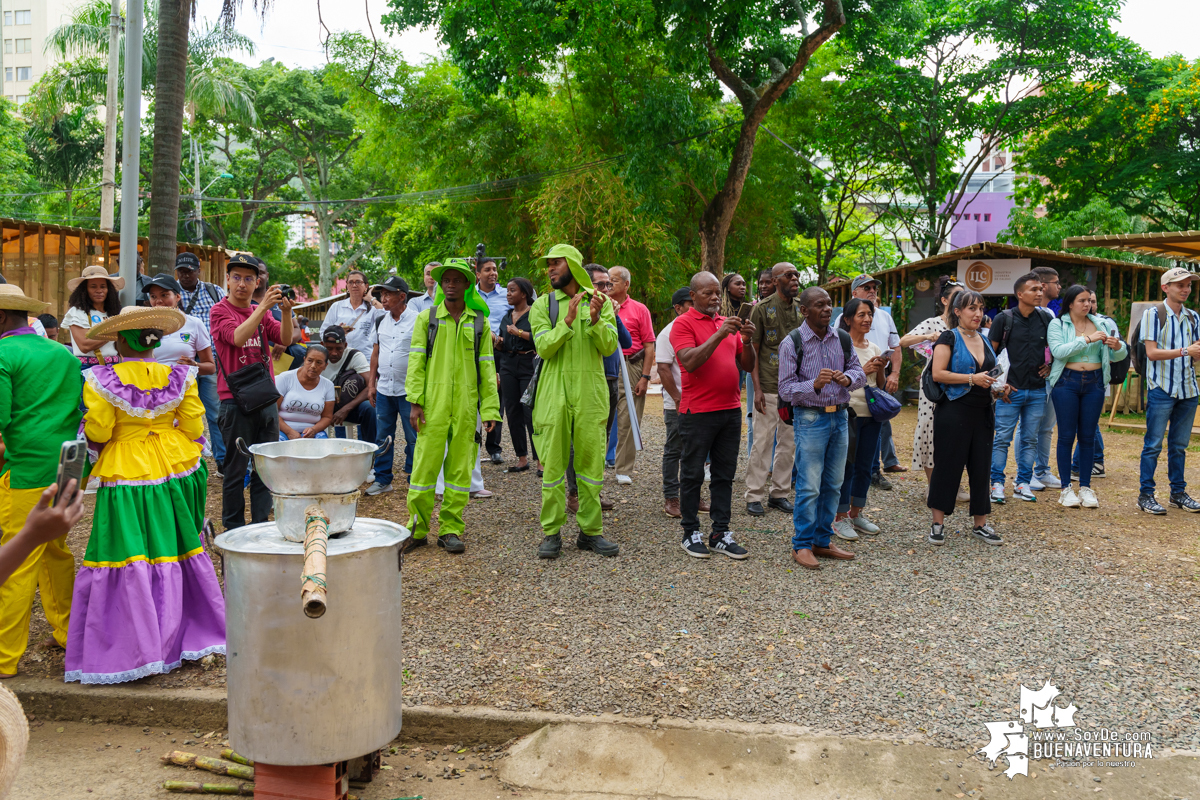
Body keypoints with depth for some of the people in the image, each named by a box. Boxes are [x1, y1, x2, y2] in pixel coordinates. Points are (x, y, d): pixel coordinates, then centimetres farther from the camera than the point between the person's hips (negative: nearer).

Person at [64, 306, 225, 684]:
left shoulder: (102, 381, -9)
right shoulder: (179, 377, -2)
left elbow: (97, 433, -9)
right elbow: (193, 426, 0)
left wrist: (88, 429, 13)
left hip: (125, 477, -3)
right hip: (174, 470, 4)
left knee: (129, 563, 2)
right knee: (175, 551, 16)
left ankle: (136, 649, 4)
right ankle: (192, 635, 24)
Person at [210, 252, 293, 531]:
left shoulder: (262, 312, 14)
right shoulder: (220, 310, -1)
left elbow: (285, 338, 0)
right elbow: (238, 337, -19)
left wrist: (286, 312, -16)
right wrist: (263, 306, -23)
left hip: (266, 399, 5)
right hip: (235, 401, -5)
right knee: (236, 468, 1)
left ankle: (260, 526, 17)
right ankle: (233, 529, 11)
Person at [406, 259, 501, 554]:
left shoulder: (479, 322, 9)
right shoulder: (426, 317, 7)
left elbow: (486, 367, 8)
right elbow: (416, 361, 2)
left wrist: (490, 408, 1)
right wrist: (415, 402, -7)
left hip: (466, 406, 1)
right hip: (433, 405, -1)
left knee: (460, 468, 4)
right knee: (425, 465, -2)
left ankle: (451, 529, 13)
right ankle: (418, 528, 9)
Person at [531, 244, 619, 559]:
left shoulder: (601, 302, 7)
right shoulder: (543, 305, 5)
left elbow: (609, 346, -2)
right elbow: (544, 347, -8)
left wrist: (595, 320, -18)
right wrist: (568, 320, -19)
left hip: (591, 393, 1)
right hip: (554, 394, -1)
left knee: (591, 462, 6)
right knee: (552, 463, 1)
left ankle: (590, 530, 16)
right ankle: (551, 533, 9)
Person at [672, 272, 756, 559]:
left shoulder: (728, 323, 14)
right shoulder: (684, 323, -3)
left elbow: (747, 366, 12)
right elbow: (690, 362, -18)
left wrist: (747, 340, -6)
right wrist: (719, 335, -22)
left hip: (731, 409, 6)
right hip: (698, 412, -6)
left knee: (724, 474, 9)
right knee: (693, 474, 2)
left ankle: (721, 533, 16)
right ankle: (691, 533, 12)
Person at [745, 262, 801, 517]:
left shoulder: (802, 308, 8)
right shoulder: (762, 308, -5)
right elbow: (753, 350, -6)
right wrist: (757, 388, -13)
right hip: (769, 387, -5)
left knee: (789, 442, 9)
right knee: (763, 441, -2)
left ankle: (779, 493, 20)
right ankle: (754, 496, 8)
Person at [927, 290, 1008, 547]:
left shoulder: (985, 340, 14)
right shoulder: (949, 338, -6)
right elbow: (937, 373, -16)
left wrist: (999, 387, 9)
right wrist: (972, 378, -20)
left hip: (982, 412, 7)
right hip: (954, 412, -7)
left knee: (981, 468, 9)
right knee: (948, 466, 0)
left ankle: (980, 525, 18)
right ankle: (938, 523, 9)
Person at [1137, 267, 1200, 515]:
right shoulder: (1153, 314, -4)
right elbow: (1152, 353, -12)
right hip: (1161, 389, -5)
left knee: (1179, 445, 11)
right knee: (1153, 445, -3)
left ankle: (1178, 493, 20)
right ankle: (1146, 495, 3)